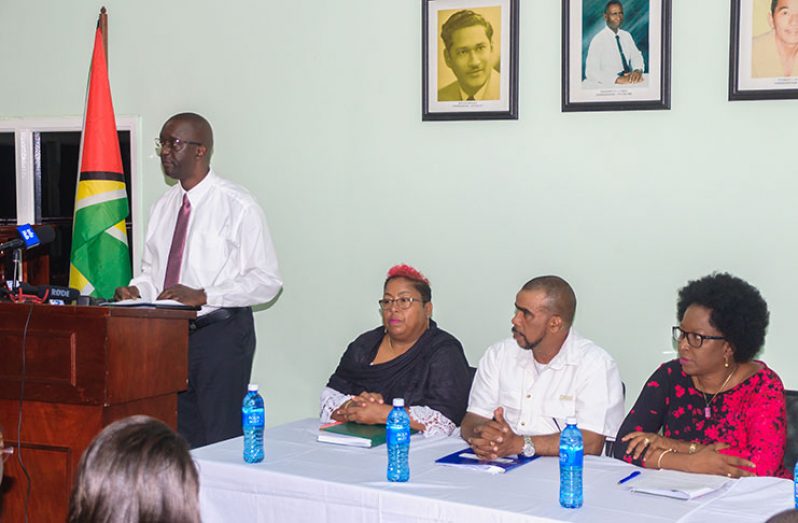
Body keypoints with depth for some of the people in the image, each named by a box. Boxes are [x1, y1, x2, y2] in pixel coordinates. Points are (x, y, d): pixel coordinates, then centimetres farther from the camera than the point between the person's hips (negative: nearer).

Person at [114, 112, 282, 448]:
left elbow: (266, 280, -12)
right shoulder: (164, 206, 11)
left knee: (220, 442, -2)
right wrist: (137, 290, -4)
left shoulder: (236, 205, -9)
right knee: (179, 439, 11)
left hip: (222, 332, -6)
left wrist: (202, 295, -21)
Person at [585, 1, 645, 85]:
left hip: (630, 83, 5)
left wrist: (638, 70, -16)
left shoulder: (627, 36, 10)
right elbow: (591, 72, -18)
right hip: (609, 87, -5)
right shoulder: (598, 40, -9)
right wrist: (618, 79, -29)